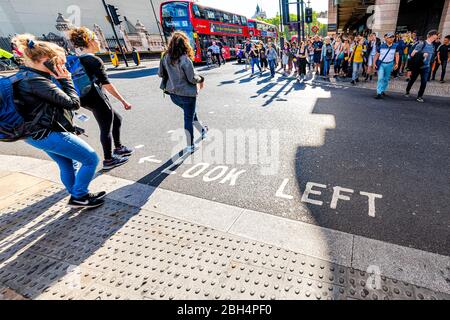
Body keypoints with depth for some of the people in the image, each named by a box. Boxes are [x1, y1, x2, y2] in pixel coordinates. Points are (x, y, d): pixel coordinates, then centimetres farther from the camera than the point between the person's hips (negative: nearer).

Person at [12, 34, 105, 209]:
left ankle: (76, 196, 35)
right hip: (48, 134, -11)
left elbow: (57, 99, 14)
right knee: (91, 159, -4)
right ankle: (79, 197, 9)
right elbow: (73, 103, -21)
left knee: (69, 165, 21)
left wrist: (60, 80, 4)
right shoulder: (36, 81, -23)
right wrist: (66, 80, -9)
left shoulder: (27, 75, 9)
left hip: (42, 133, 11)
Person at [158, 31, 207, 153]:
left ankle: (203, 130, 45)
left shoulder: (166, 57, -1)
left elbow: (160, 74, 6)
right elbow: (192, 78, -18)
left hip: (173, 93, 7)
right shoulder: (185, 59, -20)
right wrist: (201, 80, 2)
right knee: (189, 118, 6)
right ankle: (190, 146, 15)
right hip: (187, 93, -6)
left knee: (190, 112, 26)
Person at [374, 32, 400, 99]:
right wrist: (374, 63, -6)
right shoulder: (381, 46, 0)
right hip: (381, 64, -2)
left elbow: (397, 55, 4)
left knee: (386, 79, 9)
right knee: (380, 78, -13)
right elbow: (377, 55, 4)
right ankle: (379, 93, -15)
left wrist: (396, 64, -6)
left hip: (389, 64, 2)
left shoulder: (396, 46, 2)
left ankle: (383, 91, 22)